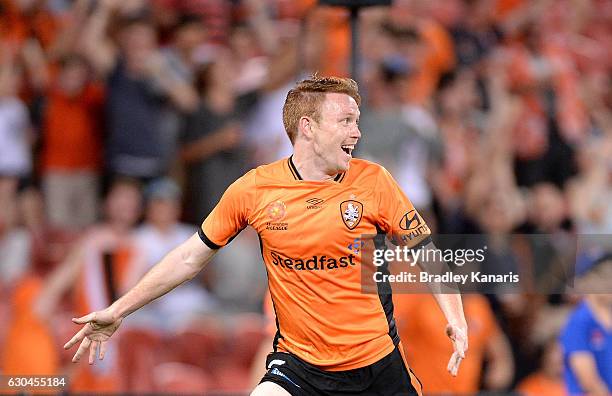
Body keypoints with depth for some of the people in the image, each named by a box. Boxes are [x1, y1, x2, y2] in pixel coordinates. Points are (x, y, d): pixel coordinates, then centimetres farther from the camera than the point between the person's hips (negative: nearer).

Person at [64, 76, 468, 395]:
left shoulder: (373, 181, -4)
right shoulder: (254, 189, -4)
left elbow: (426, 252, 5)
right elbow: (192, 256, 7)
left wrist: (455, 316, -12)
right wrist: (117, 311, 9)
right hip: (297, 362, 0)